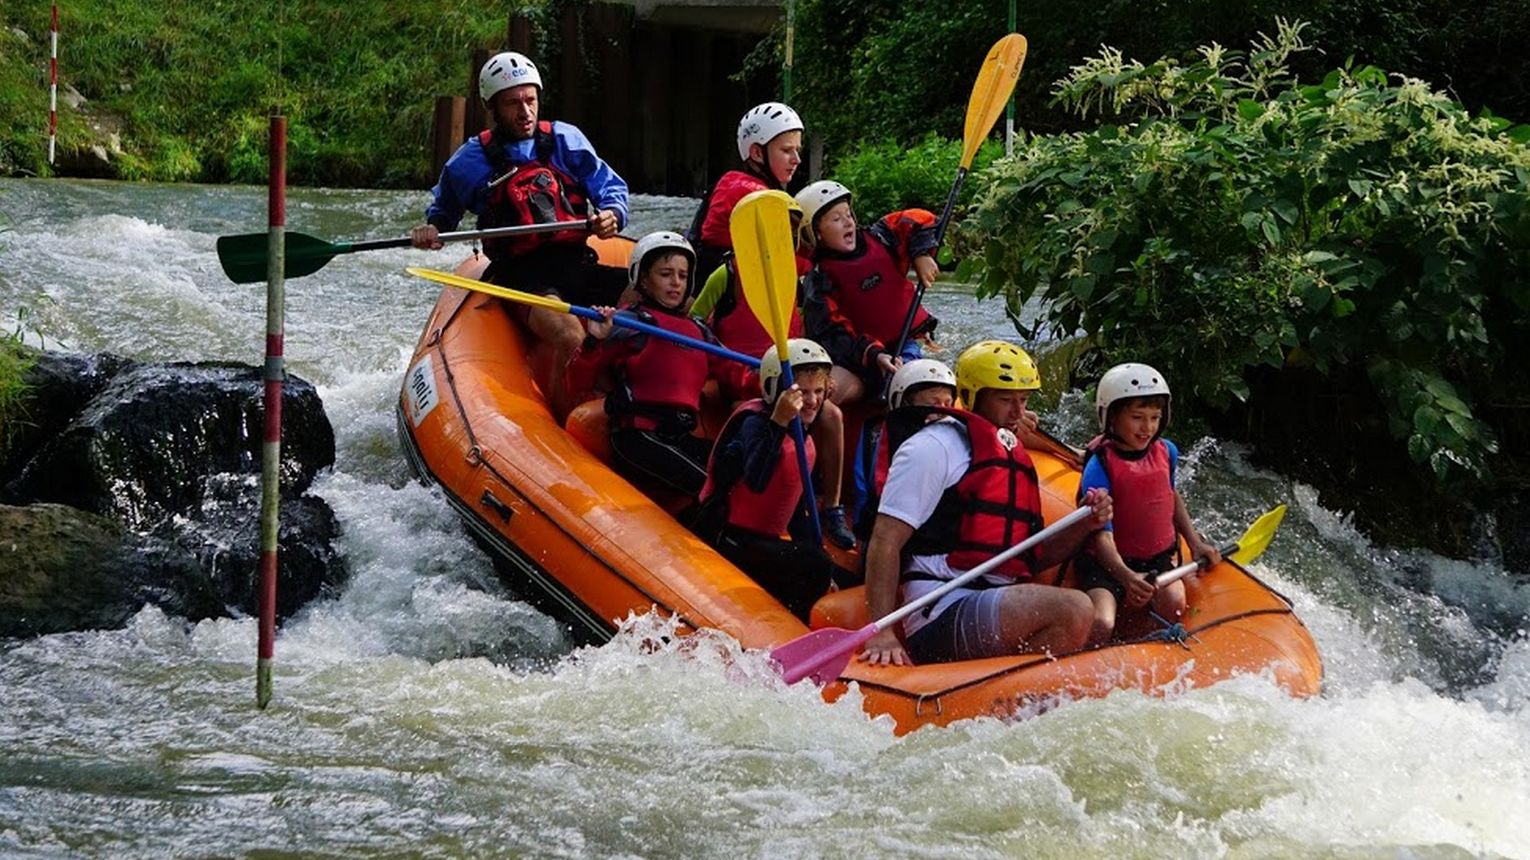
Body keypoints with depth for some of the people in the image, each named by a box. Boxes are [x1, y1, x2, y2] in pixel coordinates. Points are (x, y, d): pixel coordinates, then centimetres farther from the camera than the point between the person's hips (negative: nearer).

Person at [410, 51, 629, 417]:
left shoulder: (565, 141, 8)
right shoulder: (471, 161, 5)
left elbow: (611, 187, 12)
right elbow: (444, 208, 23)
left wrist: (612, 214, -10)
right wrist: (432, 228, 1)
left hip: (578, 265, 4)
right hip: (523, 276, -4)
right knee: (569, 337, -35)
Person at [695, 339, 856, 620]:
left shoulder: (805, 442, 13)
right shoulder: (754, 423, -14)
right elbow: (755, 482, -35)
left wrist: (816, 550, 11)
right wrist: (779, 422, -40)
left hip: (766, 543, 10)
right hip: (729, 540, -10)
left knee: (850, 584, 6)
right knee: (815, 566, -30)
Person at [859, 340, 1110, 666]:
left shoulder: (1013, 458, 25)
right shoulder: (934, 447, -2)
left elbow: (1030, 556, 25)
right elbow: (885, 542, -10)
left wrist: (1083, 526, 6)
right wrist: (881, 635, -20)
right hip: (943, 616, -9)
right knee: (1073, 610, -26)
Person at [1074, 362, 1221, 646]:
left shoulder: (1166, 452, 2)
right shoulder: (1100, 466, -17)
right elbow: (1102, 534, -24)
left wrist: (1195, 542, 14)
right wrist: (1126, 577, -40)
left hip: (1159, 557, 4)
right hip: (1110, 561, -4)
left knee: (1173, 603, -28)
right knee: (1100, 625, -28)